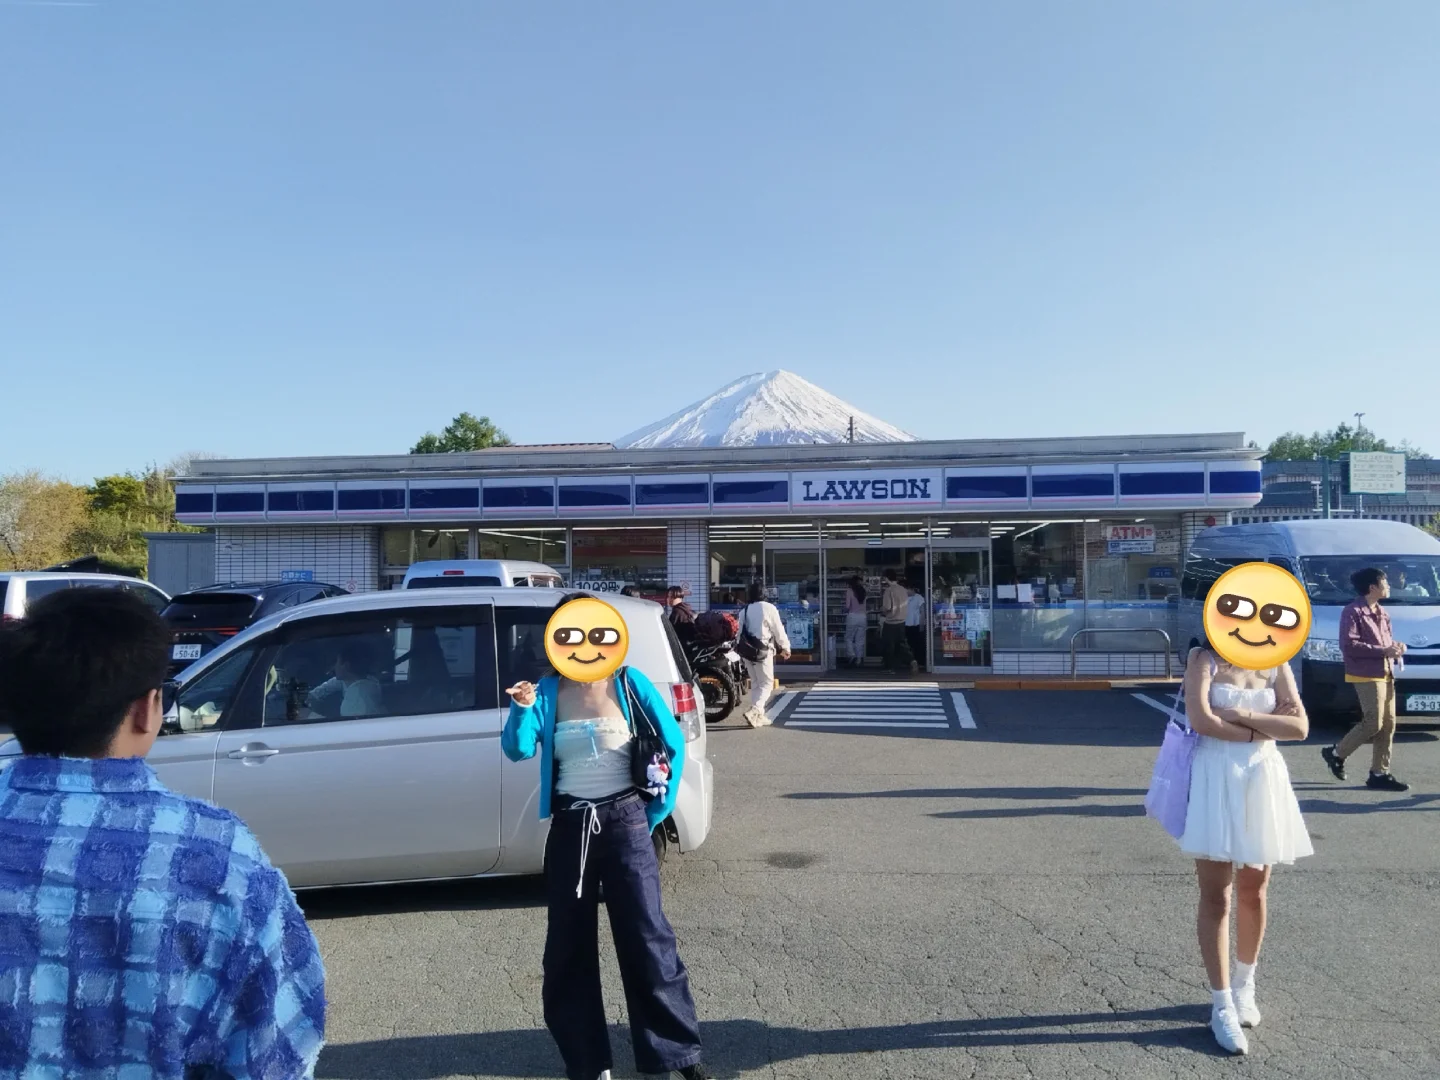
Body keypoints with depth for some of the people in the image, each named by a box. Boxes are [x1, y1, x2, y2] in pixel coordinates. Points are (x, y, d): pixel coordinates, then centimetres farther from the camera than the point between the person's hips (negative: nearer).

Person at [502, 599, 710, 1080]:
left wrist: (656, 811, 0)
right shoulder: (547, 691, 0)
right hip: (568, 828, 3)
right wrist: (521, 710, -29)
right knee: (569, 945, 10)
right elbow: (518, 750, -10)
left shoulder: (629, 683, -5)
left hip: (624, 822, -2)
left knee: (647, 937, 1)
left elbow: (674, 744, 0)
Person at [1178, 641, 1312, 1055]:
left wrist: (1241, 716, -15)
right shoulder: (1205, 659, -4)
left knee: (1253, 892, 14)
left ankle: (1244, 987, 33)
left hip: (1262, 779, 4)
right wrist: (1261, 730, -9)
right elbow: (1199, 719, -18)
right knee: (1215, 896, 0)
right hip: (1215, 780, -4)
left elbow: (1300, 726, -5)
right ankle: (1222, 1005, 8)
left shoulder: (1275, 665, 7)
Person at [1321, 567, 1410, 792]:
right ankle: (1336, 753, 9)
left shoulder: (1382, 612, 17)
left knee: (1388, 725, 6)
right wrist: (1383, 651, -21)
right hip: (1366, 675, -9)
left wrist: (1395, 647, 1)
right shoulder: (1353, 611, -12)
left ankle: (1379, 773, 12)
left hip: (1386, 675, 9)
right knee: (1373, 723, -11)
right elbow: (1348, 645, -19)